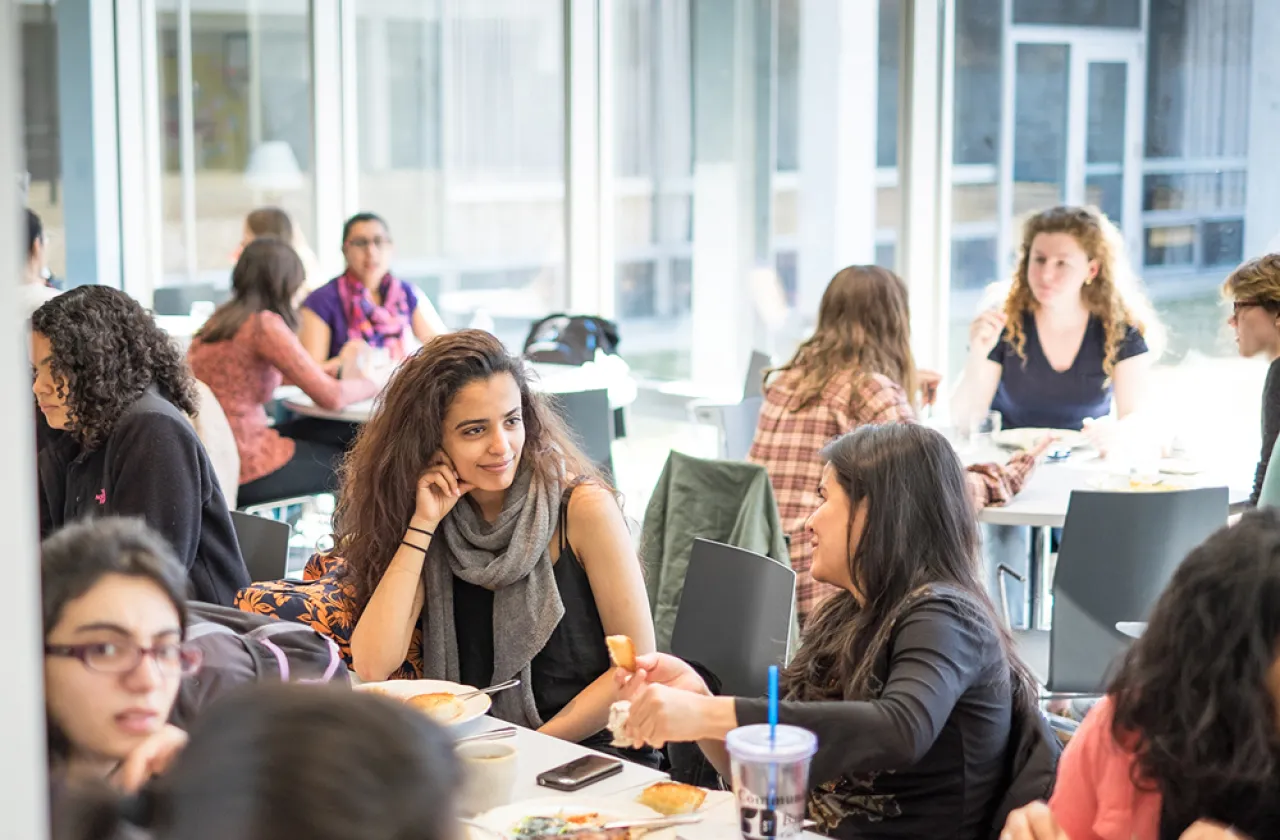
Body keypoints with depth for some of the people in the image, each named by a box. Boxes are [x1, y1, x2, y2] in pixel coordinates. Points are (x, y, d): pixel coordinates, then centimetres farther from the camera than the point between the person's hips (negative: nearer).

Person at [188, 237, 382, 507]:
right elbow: (331, 397, -17)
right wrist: (368, 384, 5)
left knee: (341, 432, 18)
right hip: (246, 469, -8)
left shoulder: (219, 320, 8)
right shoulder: (265, 325, -17)